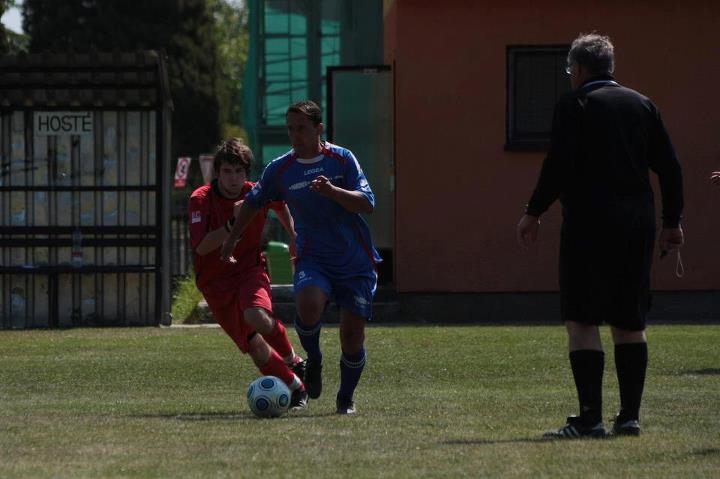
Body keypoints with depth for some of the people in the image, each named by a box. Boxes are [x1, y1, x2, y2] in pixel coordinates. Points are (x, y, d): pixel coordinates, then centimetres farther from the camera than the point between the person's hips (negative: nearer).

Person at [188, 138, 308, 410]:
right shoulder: (200, 200, -13)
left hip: (250, 270, 0)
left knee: (257, 318, -32)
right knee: (254, 347, -6)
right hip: (216, 282, 0)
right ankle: (295, 387, 13)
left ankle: (292, 361, -5)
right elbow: (201, 247, -23)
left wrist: (293, 235, 20)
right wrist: (234, 223, -31)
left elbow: (281, 204, 22)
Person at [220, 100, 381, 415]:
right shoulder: (280, 170, 1)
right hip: (313, 257, 0)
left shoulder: (342, 159, -3)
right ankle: (313, 360, -2)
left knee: (352, 335, -3)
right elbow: (253, 202, 17)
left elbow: (367, 203, -11)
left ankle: (346, 397, 22)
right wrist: (231, 241, 20)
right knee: (308, 305, -32)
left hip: (356, 262, 0)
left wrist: (332, 191, -27)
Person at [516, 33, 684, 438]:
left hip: (590, 223, -6)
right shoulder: (643, 105, 14)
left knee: (582, 321, -5)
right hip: (638, 224, 6)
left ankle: (591, 418, -12)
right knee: (630, 322, 12)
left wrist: (534, 212, -5)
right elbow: (670, 166, 12)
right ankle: (630, 416, 9)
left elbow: (559, 165, -13)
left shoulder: (575, 104, -3)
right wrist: (673, 221, 19)